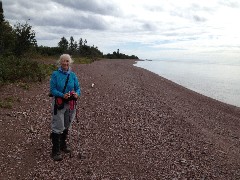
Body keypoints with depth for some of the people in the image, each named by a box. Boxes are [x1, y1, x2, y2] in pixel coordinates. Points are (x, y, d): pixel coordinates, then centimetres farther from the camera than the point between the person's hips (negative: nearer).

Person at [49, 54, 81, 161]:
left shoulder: (73, 75, 4)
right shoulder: (55, 74, -7)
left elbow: (78, 88, 4)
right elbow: (52, 89, -11)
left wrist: (77, 94, -19)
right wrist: (62, 95, -27)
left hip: (70, 104, 5)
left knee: (66, 126, 18)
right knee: (58, 127, -5)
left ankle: (63, 145, 38)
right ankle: (55, 152, 5)